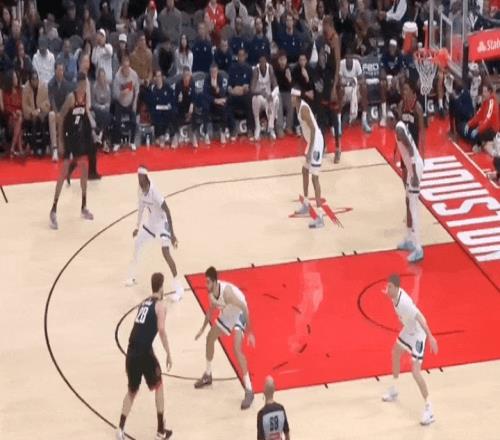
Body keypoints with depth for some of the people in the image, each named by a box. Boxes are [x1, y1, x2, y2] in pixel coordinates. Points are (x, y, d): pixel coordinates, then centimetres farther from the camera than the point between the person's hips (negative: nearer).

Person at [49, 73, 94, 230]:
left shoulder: (85, 96, 2)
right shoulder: (71, 97, -20)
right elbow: (61, 118, -18)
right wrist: (60, 141, -19)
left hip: (80, 136, 7)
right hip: (69, 137, -7)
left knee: (84, 170, 13)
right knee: (63, 173, -8)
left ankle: (84, 207, 27)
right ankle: (53, 211, -4)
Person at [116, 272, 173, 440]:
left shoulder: (143, 303, 19)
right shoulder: (160, 305, -1)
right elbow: (161, 330, -13)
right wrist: (168, 354, -9)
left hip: (131, 351, 6)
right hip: (145, 351, -6)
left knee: (132, 390, 18)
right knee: (158, 387, 14)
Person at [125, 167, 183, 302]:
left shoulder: (154, 191, -31)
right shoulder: (141, 189, -5)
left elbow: (167, 211, -30)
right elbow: (141, 207, 13)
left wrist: (172, 233, -32)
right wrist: (138, 227, 21)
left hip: (162, 223, -8)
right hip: (151, 222, 8)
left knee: (166, 253, -19)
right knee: (137, 244, 16)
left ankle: (179, 289, -18)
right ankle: (132, 277, 37)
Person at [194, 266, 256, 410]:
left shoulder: (226, 291, -37)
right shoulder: (211, 292, -12)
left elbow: (244, 308, -31)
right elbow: (211, 309, 10)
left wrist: (249, 332, -31)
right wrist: (203, 329, 18)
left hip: (239, 314, -8)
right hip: (227, 314, 9)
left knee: (237, 350, -22)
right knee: (210, 338, 17)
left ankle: (249, 390, -21)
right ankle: (208, 375, 39)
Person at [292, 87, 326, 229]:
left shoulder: (303, 108, -21)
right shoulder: (298, 107, 10)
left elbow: (313, 129, -25)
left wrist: (310, 150, -27)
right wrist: (308, 148, 25)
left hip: (316, 143, -11)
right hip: (311, 142, 11)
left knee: (314, 177, -11)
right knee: (305, 170, 26)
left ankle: (320, 217, -13)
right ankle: (306, 205, 41)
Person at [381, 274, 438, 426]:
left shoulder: (404, 303, -35)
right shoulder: (395, 294, -10)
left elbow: (420, 318, -40)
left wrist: (430, 337, -45)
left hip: (417, 335, -10)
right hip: (408, 330, 10)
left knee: (415, 372, -14)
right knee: (395, 354, 30)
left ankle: (429, 410, -8)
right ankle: (393, 391, 51)